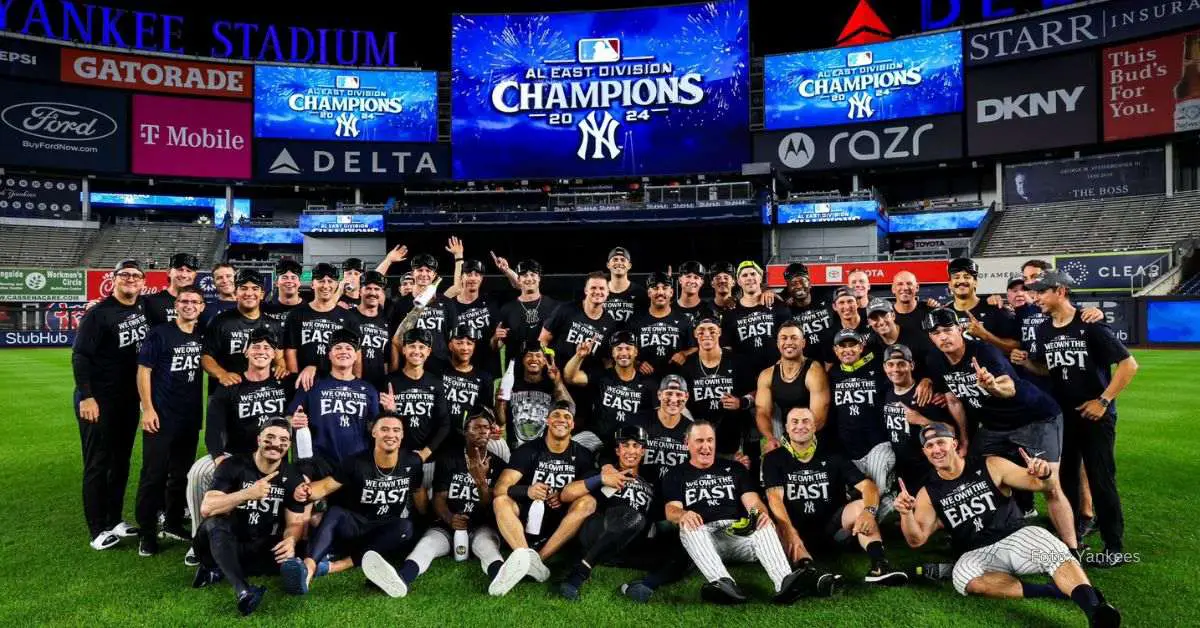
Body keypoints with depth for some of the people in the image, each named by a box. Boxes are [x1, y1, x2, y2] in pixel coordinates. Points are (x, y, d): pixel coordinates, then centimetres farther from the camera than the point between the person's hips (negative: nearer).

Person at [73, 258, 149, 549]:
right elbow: (80, 356, -15)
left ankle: (114, 522, 26)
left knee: (121, 462, 14)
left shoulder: (145, 308, 6)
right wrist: (86, 397, -21)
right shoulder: (99, 313, -13)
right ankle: (98, 531, 9)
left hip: (129, 400, 7)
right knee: (98, 464, 1)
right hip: (98, 400, -7)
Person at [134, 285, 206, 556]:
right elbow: (143, 371, -8)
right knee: (154, 474, 0)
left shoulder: (202, 336, 6)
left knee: (182, 473, 14)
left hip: (191, 417, 5)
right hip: (161, 416, -5)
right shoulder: (159, 334, -7)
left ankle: (173, 524, 28)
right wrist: (147, 409, -13)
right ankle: (147, 533, 10)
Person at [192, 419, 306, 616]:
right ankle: (243, 590, -49)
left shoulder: (293, 478, -2)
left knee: (290, 560, -28)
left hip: (264, 549, 2)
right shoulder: (233, 466, -10)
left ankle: (219, 571, -12)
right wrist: (247, 493, -37)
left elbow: (295, 522, -2)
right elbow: (206, 509, -23)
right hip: (226, 544, -2)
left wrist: (290, 540, -27)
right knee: (215, 523, -33)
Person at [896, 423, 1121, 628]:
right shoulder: (928, 493, 4)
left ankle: (1092, 607, -49)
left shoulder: (991, 467, 3)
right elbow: (916, 540, -2)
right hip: (977, 554, 0)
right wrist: (906, 513, -23)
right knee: (963, 578, -33)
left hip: (1016, 537, 0)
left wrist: (1044, 473, -24)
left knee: (1053, 549, -31)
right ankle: (1050, 591, -27)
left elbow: (1036, 483, 1)